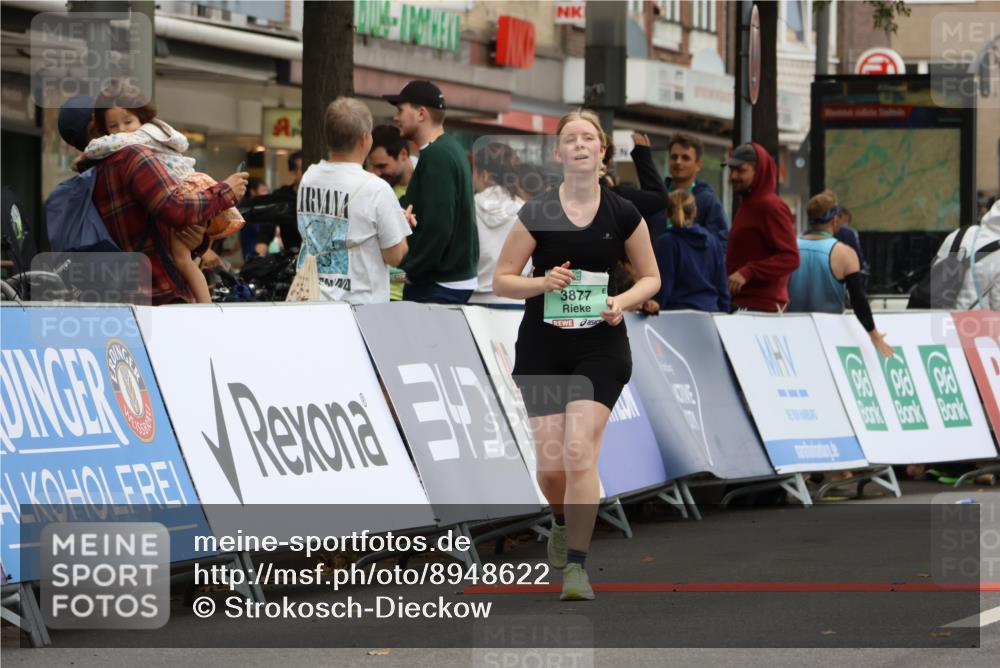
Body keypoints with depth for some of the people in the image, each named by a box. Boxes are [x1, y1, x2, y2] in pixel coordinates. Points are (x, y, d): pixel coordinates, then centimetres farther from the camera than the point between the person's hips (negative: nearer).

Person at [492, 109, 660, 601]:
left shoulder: (624, 215, -1)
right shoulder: (536, 214, -3)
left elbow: (651, 277, 11)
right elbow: (501, 281, 1)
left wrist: (623, 301, -9)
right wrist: (543, 282, -17)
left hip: (600, 347, -1)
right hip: (542, 350, 1)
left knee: (579, 452, -15)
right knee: (550, 462, 0)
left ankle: (576, 566, -12)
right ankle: (563, 521, 36)